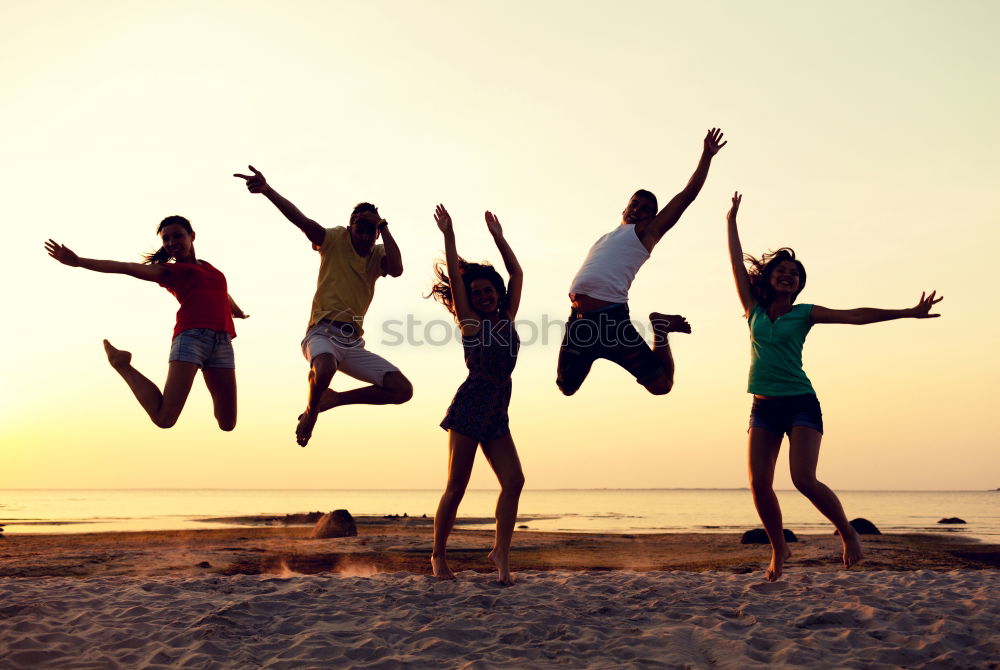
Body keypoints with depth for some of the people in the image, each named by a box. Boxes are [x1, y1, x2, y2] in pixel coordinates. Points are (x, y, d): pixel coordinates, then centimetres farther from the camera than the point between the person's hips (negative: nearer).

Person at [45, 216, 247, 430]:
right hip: (191, 335, -4)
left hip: (222, 341, 4)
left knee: (227, 424, -3)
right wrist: (78, 261, -5)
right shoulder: (169, 270, 17)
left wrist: (237, 311, 70)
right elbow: (127, 267, 6)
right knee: (164, 418, -14)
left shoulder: (208, 267, 31)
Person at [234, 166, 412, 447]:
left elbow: (397, 270, -11)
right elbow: (303, 221, -14)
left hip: (354, 343, 5)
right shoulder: (335, 240, 2)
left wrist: (383, 226, -10)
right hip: (323, 333, -5)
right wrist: (268, 191, -30)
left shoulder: (379, 254, 12)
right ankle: (311, 412, -5)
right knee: (324, 368, -41)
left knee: (403, 390, -7)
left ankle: (334, 399, 10)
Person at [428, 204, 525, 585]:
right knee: (456, 487, -4)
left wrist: (498, 237, 20)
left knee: (513, 480, -8)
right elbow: (455, 276, -3)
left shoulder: (506, 319, 14)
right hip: (470, 408, -5)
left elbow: (517, 274, 18)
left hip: (497, 414, 5)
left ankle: (501, 552, -5)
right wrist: (448, 235, -2)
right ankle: (438, 556, 7)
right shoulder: (470, 323, 2)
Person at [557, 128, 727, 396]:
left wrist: (706, 157, 6)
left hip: (613, 319, -5)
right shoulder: (605, 239, 28)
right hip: (579, 320, 5)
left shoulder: (646, 232, 10)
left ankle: (660, 328, 20)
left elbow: (687, 195, 7)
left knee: (661, 385, -5)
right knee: (567, 387, 12)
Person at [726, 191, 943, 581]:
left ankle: (848, 532, 6)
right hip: (764, 407, 3)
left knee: (804, 479, -18)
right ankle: (778, 549, 15)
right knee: (759, 485, -6)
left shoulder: (805, 314, 3)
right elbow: (737, 264, 12)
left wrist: (908, 312, -8)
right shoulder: (755, 310, 9)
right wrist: (731, 222, 16)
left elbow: (856, 316, -3)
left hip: (801, 403, -3)